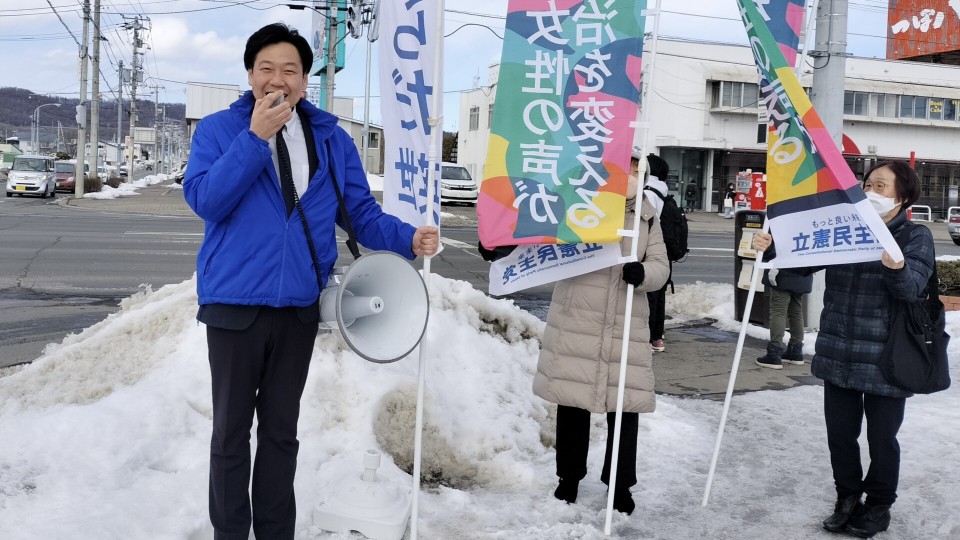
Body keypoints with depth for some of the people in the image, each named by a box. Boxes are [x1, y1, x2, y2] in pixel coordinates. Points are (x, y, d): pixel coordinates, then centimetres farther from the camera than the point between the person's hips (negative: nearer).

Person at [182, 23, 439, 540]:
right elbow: (204, 200, -15)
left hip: (299, 306, 3)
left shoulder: (332, 139, 7)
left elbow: (361, 211, 5)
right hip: (234, 302, -2)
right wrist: (256, 137, -20)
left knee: (281, 429, 14)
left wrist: (407, 237, -13)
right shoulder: (218, 129, -1)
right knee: (232, 429, 8)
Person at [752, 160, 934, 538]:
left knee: (881, 437, 9)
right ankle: (847, 498, 31)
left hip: (885, 359, -4)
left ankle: (879, 506, 28)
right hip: (838, 354, 4)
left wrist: (897, 267, -41)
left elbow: (912, 288, -19)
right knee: (839, 433, 12)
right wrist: (772, 247, -14)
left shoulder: (916, 237, -5)